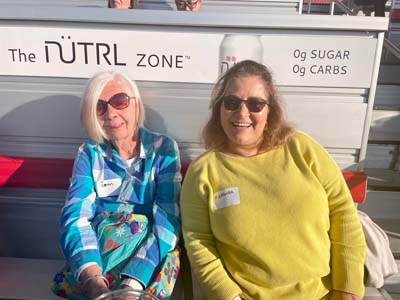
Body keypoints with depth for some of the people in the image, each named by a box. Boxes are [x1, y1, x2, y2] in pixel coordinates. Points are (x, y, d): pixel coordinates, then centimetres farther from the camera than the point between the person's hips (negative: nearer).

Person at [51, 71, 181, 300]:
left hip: (151, 252, -1)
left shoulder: (163, 149, -2)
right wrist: (94, 280, -29)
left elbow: (167, 220, -14)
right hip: (97, 250, 2)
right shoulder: (89, 154, 3)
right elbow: (76, 216, -11)